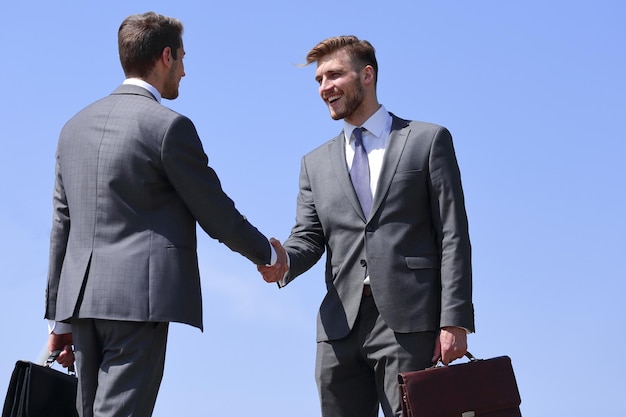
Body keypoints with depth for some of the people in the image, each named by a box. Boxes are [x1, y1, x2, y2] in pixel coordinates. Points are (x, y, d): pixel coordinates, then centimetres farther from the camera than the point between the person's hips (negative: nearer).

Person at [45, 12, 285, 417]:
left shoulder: (76, 126, 14)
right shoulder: (170, 126, -7)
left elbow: (63, 226, 16)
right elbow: (218, 217, -3)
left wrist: (60, 318, 20)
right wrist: (269, 254, 15)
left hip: (81, 297, 7)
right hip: (139, 297, -7)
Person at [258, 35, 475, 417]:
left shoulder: (429, 140, 7)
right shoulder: (316, 163, 21)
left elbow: (452, 235, 0)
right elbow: (308, 237, 12)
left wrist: (454, 321, -10)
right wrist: (283, 262, -13)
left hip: (409, 323, -4)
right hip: (341, 328, 4)